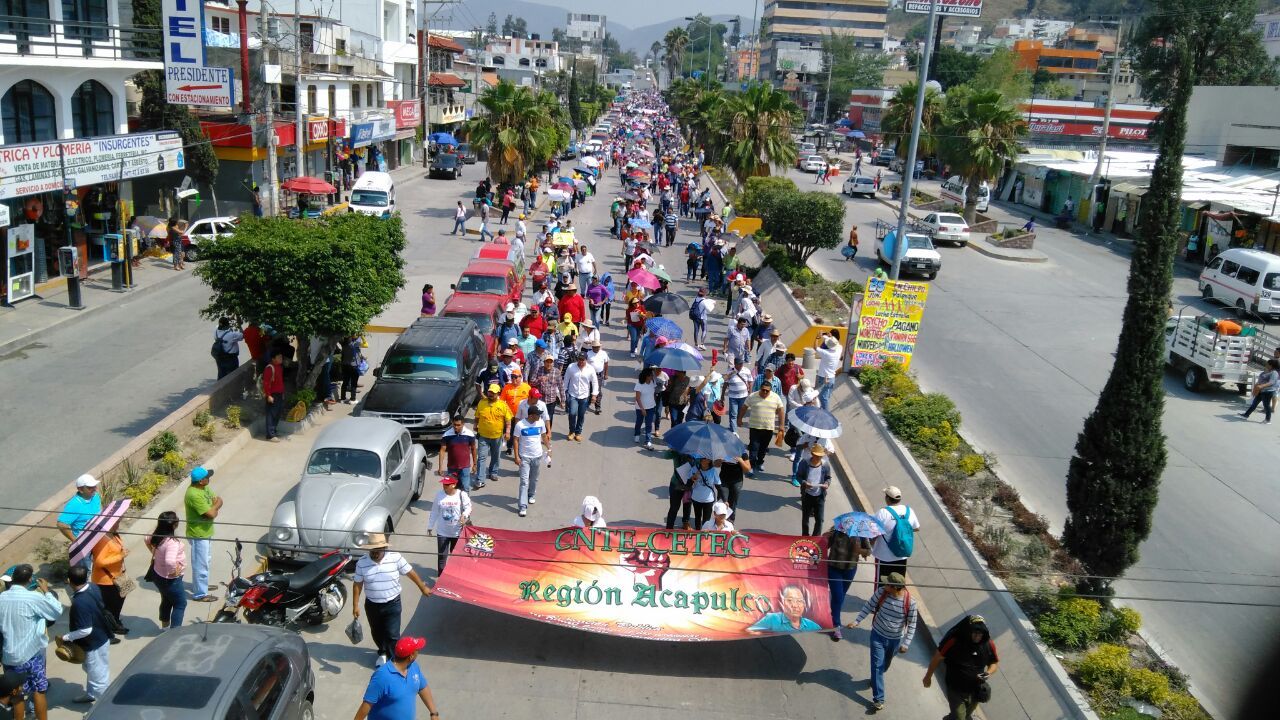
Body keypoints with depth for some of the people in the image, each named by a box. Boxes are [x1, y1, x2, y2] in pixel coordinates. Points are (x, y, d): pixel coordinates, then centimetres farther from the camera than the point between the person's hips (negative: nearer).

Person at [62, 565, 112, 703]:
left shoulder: (79, 603, -35)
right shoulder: (93, 587, -9)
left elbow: (85, 630, -29)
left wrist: (67, 637, -13)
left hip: (94, 643, -9)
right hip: (101, 636, 9)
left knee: (98, 675, 9)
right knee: (92, 670, 30)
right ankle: (90, 694, 50)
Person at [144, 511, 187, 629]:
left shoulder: (157, 535, -8)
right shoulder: (172, 542, -35)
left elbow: (147, 540, 15)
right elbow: (170, 561, -47)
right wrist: (173, 571, -29)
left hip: (158, 575, 9)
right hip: (169, 579, -9)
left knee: (167, 600, 28)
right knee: (180, 604, 9)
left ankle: (165, 626, 45)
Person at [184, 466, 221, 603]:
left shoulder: (204, 488, 1)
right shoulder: (194, 495, -29)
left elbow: (219, 501, 5)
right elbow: (212, 514, -30)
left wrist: (213, 507, -16)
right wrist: (216, 505, -9)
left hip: (207, 532, 10)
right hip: (198, 534, -10)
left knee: (205, 561, 24)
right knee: (200, 564, 0)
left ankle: (202, 584, 41)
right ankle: (200, 594, 10)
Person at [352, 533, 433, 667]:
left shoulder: (395, 557, -15)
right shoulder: (362, 563, -13)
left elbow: (410, 572, -4)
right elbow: (357, 585, -4)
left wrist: (422, 588, 5)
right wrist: (355, 606, -4)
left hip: (392, 604, -2)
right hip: (372, 605, 2)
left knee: (392, 635, -4)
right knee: (377, 633, 21)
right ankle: (383, 653, 47)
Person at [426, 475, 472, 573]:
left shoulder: (462, 495, -13)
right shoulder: (439, 494, -7)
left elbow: (468, 507, -6)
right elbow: (434, 512, 2)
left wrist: (464, 515, -29)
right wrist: (430, 526, 7)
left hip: (457, 531, -1)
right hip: (442, 531, 1)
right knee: (442, 555, 3)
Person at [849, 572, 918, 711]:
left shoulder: (910, 603, -24)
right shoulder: (881, 592, -20)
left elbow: (911, 625, -13)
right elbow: (868, 606, -7)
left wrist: (906, 643, -15)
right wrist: (856, 621, -12)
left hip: (895, 639, 0)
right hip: (878, 635, 0)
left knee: (885, 665, 23)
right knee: (877, 665, -2)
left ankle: (875, 679, 54)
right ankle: (878, 698, 5)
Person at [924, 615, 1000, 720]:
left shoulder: (988, 645, -15)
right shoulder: (954, 641, -26)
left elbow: (995, 663, 3)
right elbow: (937, 658, -13)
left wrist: (988, 673, -19)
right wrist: (928, 676, -1)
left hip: (975, 691, 4)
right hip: (956, 690, -4)